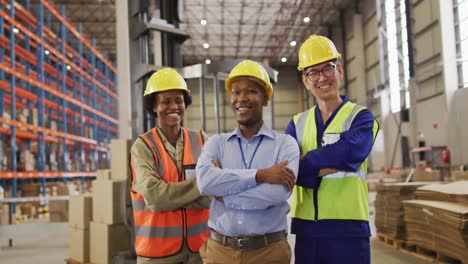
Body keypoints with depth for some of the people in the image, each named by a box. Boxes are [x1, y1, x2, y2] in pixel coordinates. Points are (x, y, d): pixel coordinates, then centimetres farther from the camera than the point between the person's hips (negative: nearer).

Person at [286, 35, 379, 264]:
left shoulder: (361, 117, 0)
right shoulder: (297, 124, 10)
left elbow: (349, 152, -20)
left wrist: (302, 164, -12)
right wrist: (326, 166, -20)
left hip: (348, 228, -3)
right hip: (306, 228, 3)